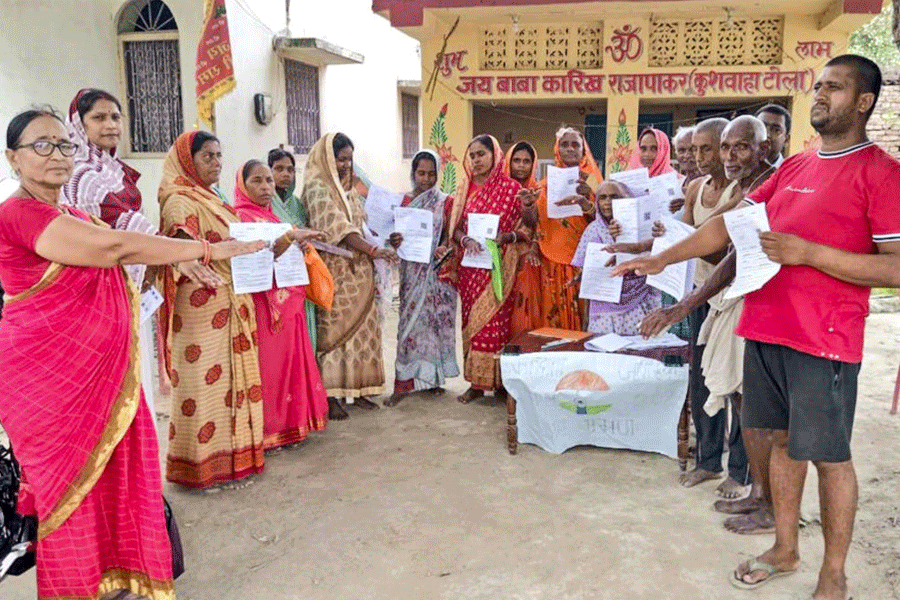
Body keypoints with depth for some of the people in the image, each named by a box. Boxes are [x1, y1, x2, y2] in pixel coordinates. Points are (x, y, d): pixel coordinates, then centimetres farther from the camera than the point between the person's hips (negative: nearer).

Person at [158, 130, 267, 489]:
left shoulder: (211, 200, 19)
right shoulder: (180, 201, -9)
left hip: (230, 305, 9)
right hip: (201, 306, -9)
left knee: (230, 375, 12)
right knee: (203, 380, -3)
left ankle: (229, 452, 22)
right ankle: (202, 463, 7)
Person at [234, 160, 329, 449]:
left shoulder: (272, 216, 19)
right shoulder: (241, 216, -7)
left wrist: (302, 246, 5)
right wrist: (290, 236, -33)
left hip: (289, 302, 8)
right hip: (264, 303, -8)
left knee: (293, 360, 10)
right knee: (268, 363, -5)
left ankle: (289, 424, 19)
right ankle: (266, 432, 3)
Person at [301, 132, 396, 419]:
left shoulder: (348, 188, 16)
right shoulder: (317, 188, -9)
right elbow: (338, 229, -21)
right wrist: (374, 250, -27)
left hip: (359, 269, 8)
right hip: (334, 271, -7)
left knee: (362, 327, 8)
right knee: (334, 329, -4)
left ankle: (358, 390, 18)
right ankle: (331, 397, 4)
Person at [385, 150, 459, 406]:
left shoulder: (445, 202, 4)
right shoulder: (402, 201, 8)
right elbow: (394, 234, 8)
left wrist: (444, 248, -19)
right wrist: (394, 241, -15)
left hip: (437, 269, 0)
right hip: (412, 270, 1)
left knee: (436, 319, 3)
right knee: (411, 320, -2)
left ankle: (432, 377, 17)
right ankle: (403, 383, 1)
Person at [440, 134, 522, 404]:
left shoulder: (510, 187, 0)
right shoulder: (465, 188, 11)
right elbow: (455, 227, 9)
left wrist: (505, 237, -18)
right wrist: (466, 240, -12)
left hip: (498, 267, -3)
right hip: (470, 266, 4)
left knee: (496, 319, -4)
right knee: (471, 320, 5)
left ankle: (499, 380, 7)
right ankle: (476, 382, 13)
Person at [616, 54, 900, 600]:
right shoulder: (793, 167, 14)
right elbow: (729, 225, 15)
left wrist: (805, 252, -19)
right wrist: (661, 260, 9)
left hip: (823, 339, -6)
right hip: (764, 328, 7)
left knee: (829, 455, 4)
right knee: (784, 440, 16)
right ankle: (785, 550, 33)